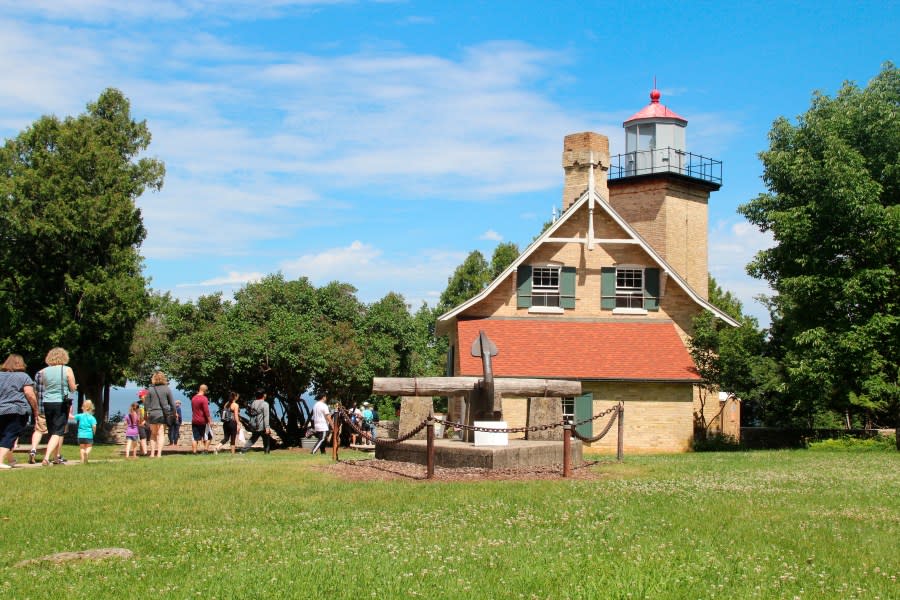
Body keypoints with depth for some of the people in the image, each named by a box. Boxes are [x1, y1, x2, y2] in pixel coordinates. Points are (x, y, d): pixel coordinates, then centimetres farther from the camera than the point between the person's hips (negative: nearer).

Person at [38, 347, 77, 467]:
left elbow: (40, 388, 8)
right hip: (61, 403, -4)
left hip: (47, 403, 4)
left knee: (53, 432, 17)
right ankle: (46, 457, -18)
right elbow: (73, 388, -4)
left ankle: (57, 457, 27)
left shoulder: (44, 371, 1)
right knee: (58, 432, -2)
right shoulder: (67, 370, -7)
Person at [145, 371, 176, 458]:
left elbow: (147, 403, 3)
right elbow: (172, 403, 1)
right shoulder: (167, 389, -2)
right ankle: (159, 454, -5)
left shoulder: (150, 390, 1)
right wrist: (174, 413, 12)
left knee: (153, 434, 13)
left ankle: (152, 453, 11)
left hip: (152, 414, 1)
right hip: (163, 414, -1)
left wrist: (148, 413, 12)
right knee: (161, 434, 2)